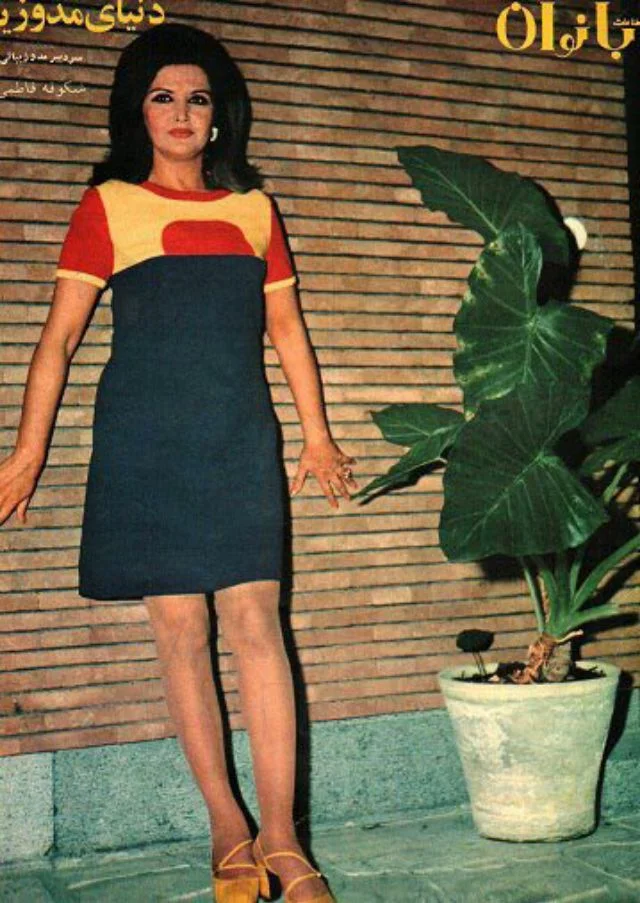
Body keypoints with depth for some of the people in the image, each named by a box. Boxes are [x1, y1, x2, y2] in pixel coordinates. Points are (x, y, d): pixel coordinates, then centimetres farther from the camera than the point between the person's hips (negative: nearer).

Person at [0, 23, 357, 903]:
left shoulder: (253, 208, 13)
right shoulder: (108, 207, 5)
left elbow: (286, 327, 18)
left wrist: (317, 436, 17)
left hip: (240, 442, 2)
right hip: (146, 443, -1)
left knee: (256, 623, -6)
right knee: (181, 632, 1)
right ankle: (227, 827, 13)